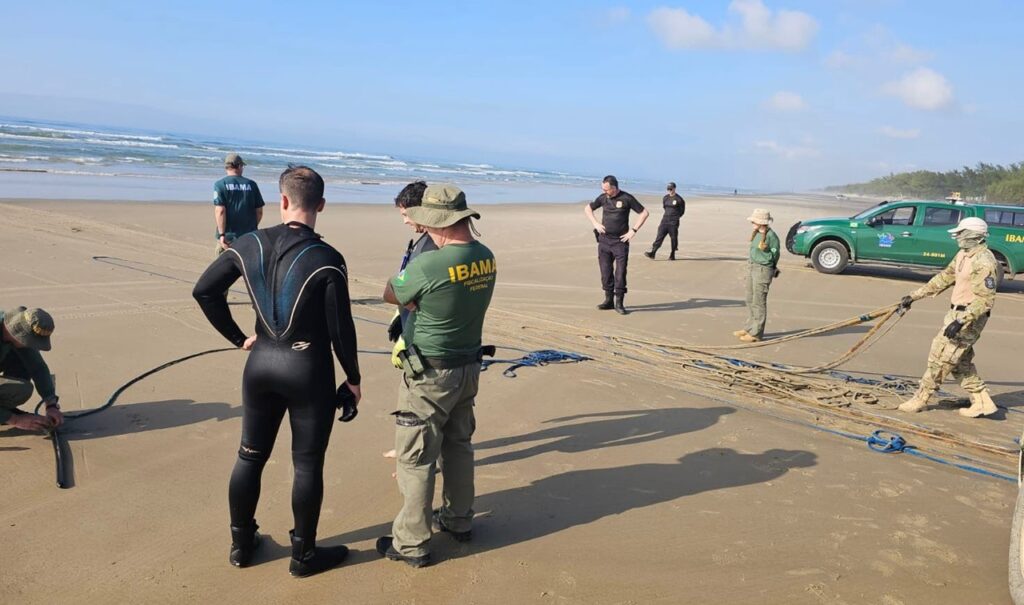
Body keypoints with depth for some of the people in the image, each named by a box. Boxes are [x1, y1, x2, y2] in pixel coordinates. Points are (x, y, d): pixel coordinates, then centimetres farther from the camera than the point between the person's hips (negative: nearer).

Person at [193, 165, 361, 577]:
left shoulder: (250, 244, -3)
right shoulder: (326, 259, -17)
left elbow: (204, 291, 3)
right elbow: (341, 327, -14)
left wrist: (238, 338, 11)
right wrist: (353, 378, 0)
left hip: (262, 363, 5)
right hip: (309, 369, -4)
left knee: (250, 456, 18)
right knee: (307, 464, 9)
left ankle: (241, 544, 33)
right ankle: (303, 555, 22)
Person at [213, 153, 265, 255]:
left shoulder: (220, 185, -3)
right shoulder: (251, 184, 4)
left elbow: (220, 211, -13)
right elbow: (259, 212, 6)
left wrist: (221, 234, -12)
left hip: (228, 236, -2)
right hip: (249, 236, 2)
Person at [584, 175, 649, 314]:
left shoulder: (626, 198, -8)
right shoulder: (603, 198, 4)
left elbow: (645, 213, -4)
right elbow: (587, 209, 19)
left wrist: (633, 230, -8)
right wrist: (595, 223, 6)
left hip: (620, 241, -4)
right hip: (604, 240, 4)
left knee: (620, 273, -5)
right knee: (606, 272, 7)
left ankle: (619, 303, 2)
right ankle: (608, 300, 17)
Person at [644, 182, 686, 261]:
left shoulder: (679, 199, -7)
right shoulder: (665, 198, 8)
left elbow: (682, 211, 1)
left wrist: (676, 216, 3)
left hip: (674, 221, -5)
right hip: (665, 219, 5)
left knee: (674, 238, 2)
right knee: (659, 236, -4)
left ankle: (672, 255, 13)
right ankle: (652, 253, -11)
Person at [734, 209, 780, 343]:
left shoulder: (771, 236, -17)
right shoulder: (757, 234, 9)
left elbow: (774, 257, -12)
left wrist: (764, 250, -20)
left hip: (763, 270, -9)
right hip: (752, 267, 9)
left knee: (759, 302, -4)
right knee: (750, 300, 16)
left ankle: (756, 333, 3)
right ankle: (749, 328, 28)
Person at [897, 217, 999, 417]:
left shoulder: (983, 262, -21)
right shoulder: (963, 255, 10)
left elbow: (986, 299, -24)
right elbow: (944, 278, 19)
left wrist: (961, 321, -29)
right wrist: (914, 296, 17)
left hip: (969, 318, -10)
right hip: (956, 313, 10)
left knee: (941, 357, -3)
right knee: (961, 361, 14)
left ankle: (920, 399, 7)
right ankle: (983, 402, 20)